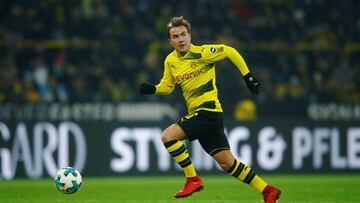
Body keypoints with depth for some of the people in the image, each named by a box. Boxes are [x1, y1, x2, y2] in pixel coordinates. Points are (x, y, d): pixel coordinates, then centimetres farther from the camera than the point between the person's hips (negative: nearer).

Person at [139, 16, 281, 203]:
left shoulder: (201, 53, -12)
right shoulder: (170, 61, 8)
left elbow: (230, 52, -4)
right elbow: (167, 86, 19)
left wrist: (248, 76, -1)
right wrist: (152, 89, -1)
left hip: (209, 110, -7)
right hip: (196, 114, 7)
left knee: (168, 136, -19)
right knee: (227, 163, 8)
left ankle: (193, 180, -9)